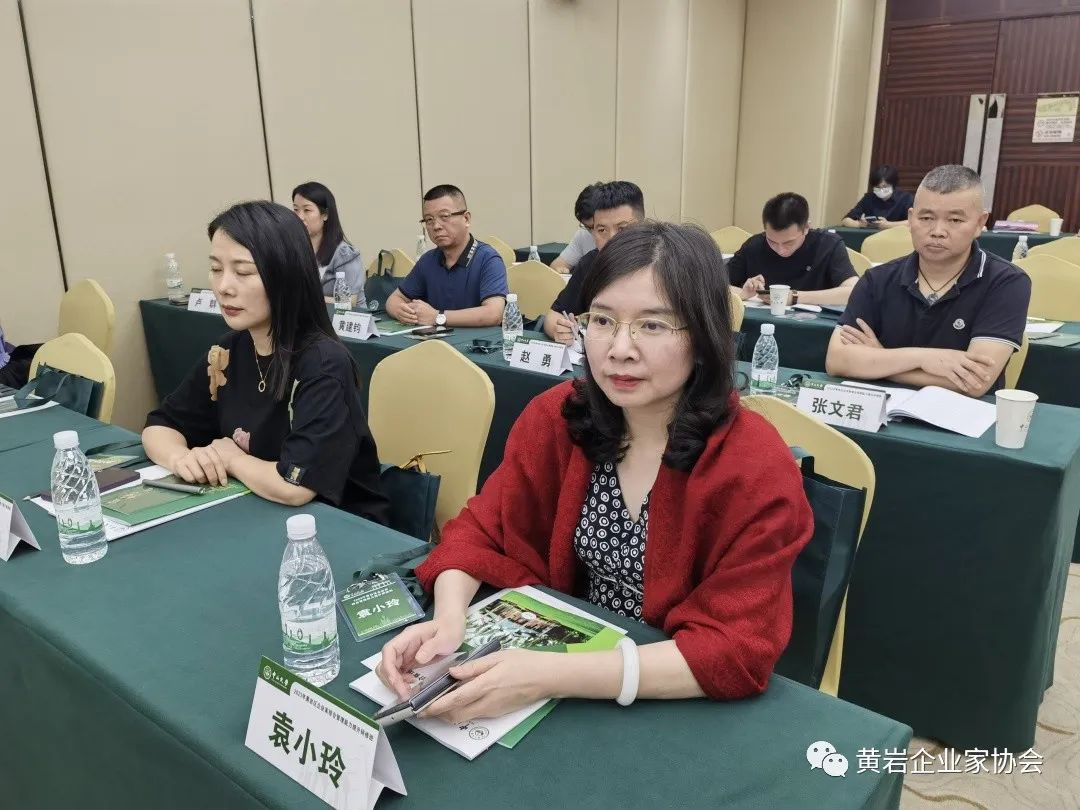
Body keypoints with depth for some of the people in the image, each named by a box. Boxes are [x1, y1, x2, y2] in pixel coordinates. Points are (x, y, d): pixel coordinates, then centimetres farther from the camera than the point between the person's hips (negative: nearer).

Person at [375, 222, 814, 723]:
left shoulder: (756, 469, -20)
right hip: (572, 654, 4)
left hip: (689, 709, -3)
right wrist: (449, 619, -22)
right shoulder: (556, 417, -7)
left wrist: (553, 677, -30)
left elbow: (739, 651, -21)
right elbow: (484, 528, -1)